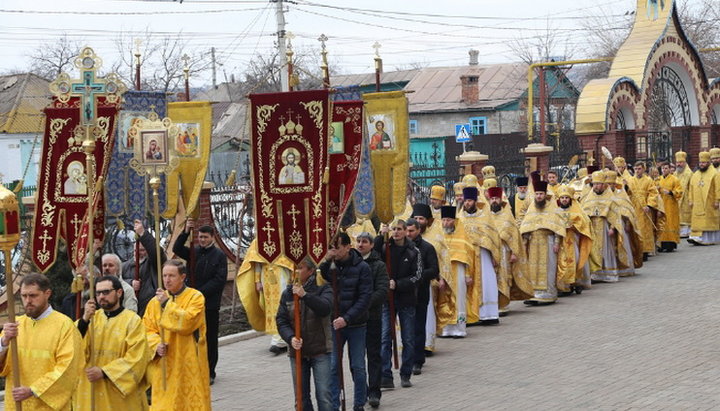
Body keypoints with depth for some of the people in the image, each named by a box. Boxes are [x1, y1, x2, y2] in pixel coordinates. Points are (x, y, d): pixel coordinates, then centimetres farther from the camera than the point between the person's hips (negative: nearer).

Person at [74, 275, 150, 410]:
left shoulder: (132, 320, -5)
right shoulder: (93, 317, 6)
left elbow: (136, 358, -11)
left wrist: (104, 372, -17)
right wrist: (84, 320, -17)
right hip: (91, 389, 3)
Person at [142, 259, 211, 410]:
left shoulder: (195, 297, -4)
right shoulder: (156, 301, 8)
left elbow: (187, 323, -18)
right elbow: (147, 329, 6)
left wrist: (167, 304, -15)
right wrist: (156, 344, -13)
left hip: (188, 363, -3)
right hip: (163, 364, 3)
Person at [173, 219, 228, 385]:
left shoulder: (219, 255, -1)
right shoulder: (194, 252, 10)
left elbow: (220, 280, -8)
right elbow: (177, 249, -5)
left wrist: (201, 292, -14)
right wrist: (186, 232, -17)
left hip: (210, 304, -3)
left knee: (210, 340, 3)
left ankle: (209, 373, 9)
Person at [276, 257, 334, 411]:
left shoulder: (322, 289, -2)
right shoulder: (287, 293, 7)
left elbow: (325, 308, -21)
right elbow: (281, 320, 2)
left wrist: (305, 295, -30)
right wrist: (291, 338, -15)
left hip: (320, 351, -4)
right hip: (297, 351, 4)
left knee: (324, 394, -7)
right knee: (301, 397, 8)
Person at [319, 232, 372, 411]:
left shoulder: (361, 267, -8)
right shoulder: (330, 265, 1)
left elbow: (365, 297, -13)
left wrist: (347, 318, -21)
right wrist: (325, 261, -19)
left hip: (356, 325, -2)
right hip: (334, 324, 2)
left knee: (358, 367, 6)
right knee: (332, 367, 1)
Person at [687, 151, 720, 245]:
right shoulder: (695, 175, 14)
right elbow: (691, 188, 15)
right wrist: (691, 200, 9)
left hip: (709, 203, -5)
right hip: (698, 204, 5)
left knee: (709, 221, 0)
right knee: (698, 220, -2)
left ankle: (710, 239, 8)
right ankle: (697, 238, -5)